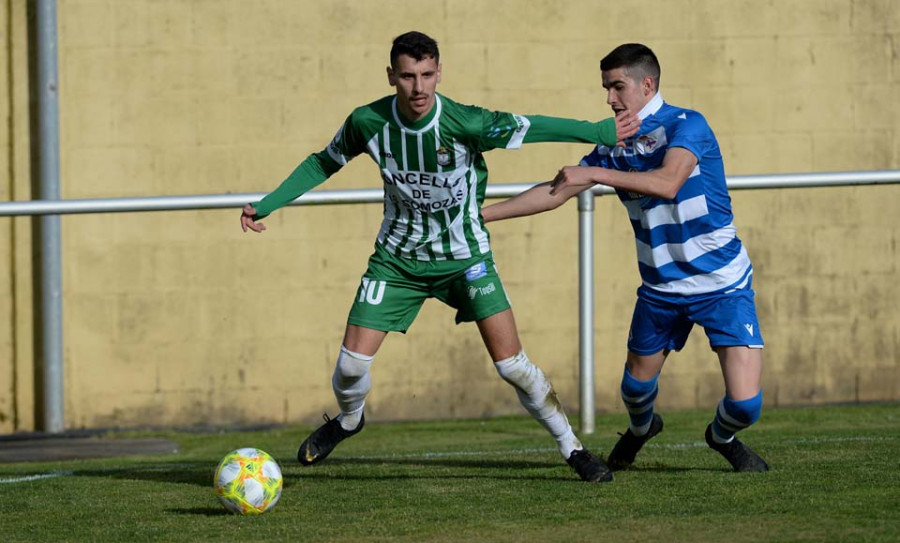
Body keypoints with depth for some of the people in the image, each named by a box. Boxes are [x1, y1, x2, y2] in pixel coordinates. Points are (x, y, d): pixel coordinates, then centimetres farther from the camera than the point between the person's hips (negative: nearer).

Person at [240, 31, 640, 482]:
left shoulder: (466, 123, -24)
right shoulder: (367, 122, -16)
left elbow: (530, 127, -10)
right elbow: (322, 164, 3)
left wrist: (604, 132, -4)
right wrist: (265, 206, -1)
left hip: (464, 255, -2)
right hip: (398, 257, 2)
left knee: (510, 364, -11)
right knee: (353, 360, -7)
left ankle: (571, 448, 8)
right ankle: (347, 420, 29)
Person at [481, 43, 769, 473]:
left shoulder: (686, 126, -17)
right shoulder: (612, 146, 3)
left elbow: (667, 182, -34)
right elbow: (556, 192, 8)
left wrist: (595, 173, -33)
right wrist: (480, 215, 5)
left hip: (721, 284, -5)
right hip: (660, 288, 5)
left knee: (744, 403, -13)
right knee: (637, 384, 13)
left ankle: (723, 436, 23)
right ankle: (640, 429, 49)